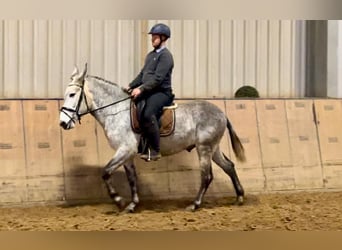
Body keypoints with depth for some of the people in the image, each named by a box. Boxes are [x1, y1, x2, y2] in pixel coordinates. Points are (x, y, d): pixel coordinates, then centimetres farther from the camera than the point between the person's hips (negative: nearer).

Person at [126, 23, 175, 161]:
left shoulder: (166, 55, -10)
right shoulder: (150, 55, 19)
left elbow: (158, 78, -20)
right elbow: (142, 74, 22)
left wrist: (141, 89, -25)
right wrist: (131, 86, 8)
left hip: (162, 92, -9)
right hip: (148, 91, 9)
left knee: (147, 114, -32)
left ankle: (155, 151, -25)